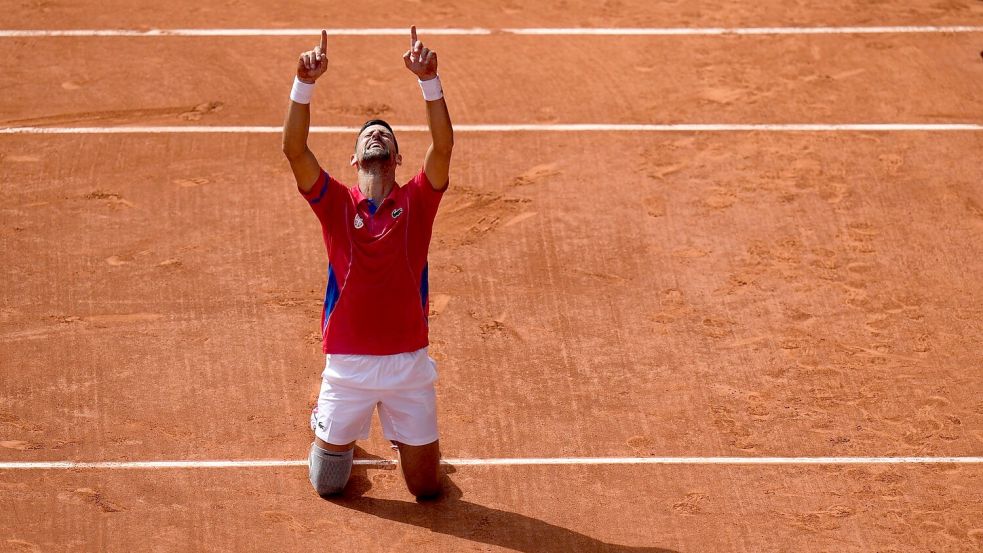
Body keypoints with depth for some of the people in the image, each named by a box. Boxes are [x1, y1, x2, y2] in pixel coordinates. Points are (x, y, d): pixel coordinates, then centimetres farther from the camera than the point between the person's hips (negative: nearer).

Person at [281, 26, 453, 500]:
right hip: (347, 363, 0)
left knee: (426, 487, 8)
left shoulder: (416, 203, 1)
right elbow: (294, 150, -14)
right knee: (328, 485, 11)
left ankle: (409, 439, 42)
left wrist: (429, 81, -26)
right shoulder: (336, 204, 0)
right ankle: (331, 431, 45)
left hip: (409, 362, 0)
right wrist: (304, 84, -25)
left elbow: (443, 145, -15)